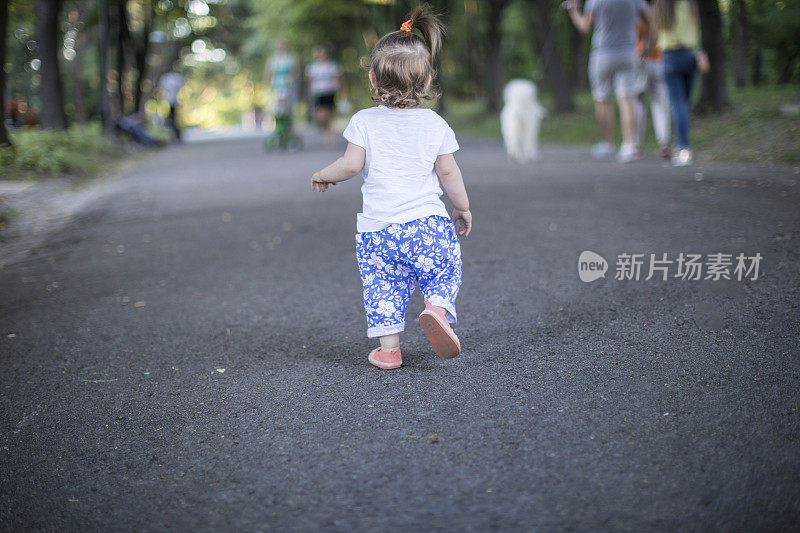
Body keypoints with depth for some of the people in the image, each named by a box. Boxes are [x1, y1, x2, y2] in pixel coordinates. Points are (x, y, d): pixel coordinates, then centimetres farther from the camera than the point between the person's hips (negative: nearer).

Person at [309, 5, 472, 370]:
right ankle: (437, 308, -14)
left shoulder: (364, 121, 0)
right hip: (427, 223, 0)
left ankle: (388, 348, 9)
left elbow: (351, 164, -7)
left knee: (382, 286, 12)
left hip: (377, 228, 0)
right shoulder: (434, 124, 4)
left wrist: (322, 176, 11)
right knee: (443, 273, 14)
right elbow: (448, 172, 5)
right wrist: (463, 207, 19)